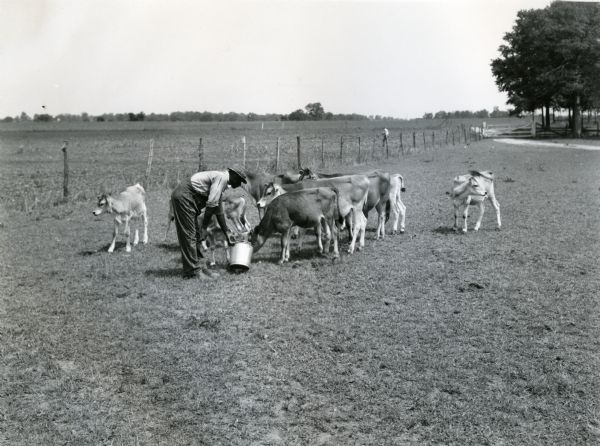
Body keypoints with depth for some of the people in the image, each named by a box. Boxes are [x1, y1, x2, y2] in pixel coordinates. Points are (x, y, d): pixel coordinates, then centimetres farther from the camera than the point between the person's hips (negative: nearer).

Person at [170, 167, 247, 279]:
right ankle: (193, 271, -4)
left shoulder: (221, 180, 21)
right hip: (183, 197, -11)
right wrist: (204, 227, -13)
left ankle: (200, 266, 14)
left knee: (196, 235, 11)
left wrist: (227, 233, 30)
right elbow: (211, 204, -17)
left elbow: (218, 211, 27)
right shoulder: (222, 177, -10)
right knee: (189, 235, -7)